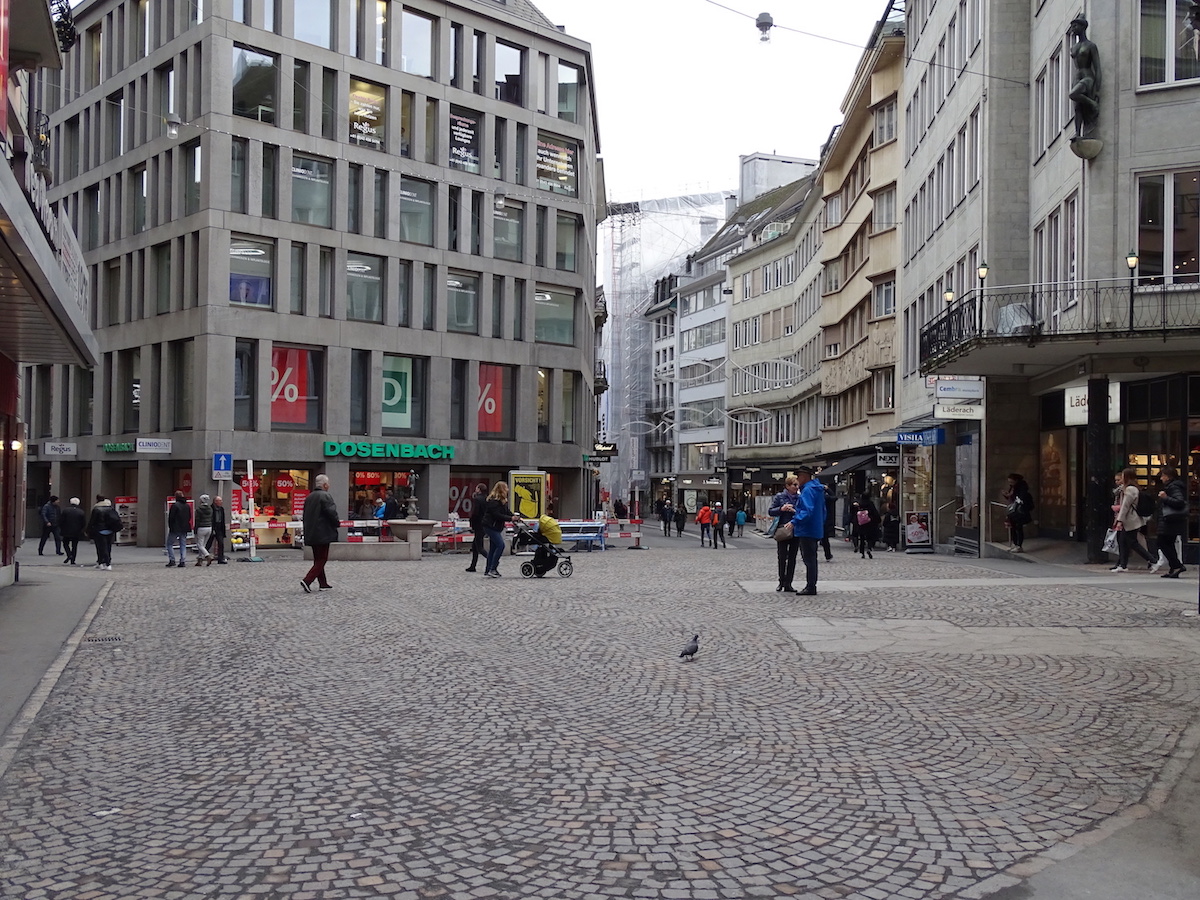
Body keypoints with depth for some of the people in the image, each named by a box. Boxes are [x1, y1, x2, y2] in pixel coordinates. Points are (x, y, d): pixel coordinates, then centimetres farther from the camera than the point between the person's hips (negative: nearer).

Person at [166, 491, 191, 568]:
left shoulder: (174, 505, -13)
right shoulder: (187, 506, 7)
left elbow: (171, 517, -12)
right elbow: (189, 517, 14)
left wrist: (170, 526, 1)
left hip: (175, 529, -6)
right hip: (184, 529, 6)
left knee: (169, 544, 6)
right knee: (183, 545, 9)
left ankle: (172, 560, -2)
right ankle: (183, 561, 3)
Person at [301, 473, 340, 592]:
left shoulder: (309, 497, 12)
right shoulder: (325, 496, -14)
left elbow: (306, 515, 16)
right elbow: (332, 513, -18)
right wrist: (338, 523, 0)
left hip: (311, 534, 9)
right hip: (323, 533, -9)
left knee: (318, 560, 15)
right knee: (321, 560, -3)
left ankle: (323, 583, 21)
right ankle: (307, 580, -14)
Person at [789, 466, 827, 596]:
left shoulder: (807, 490, -17)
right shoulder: (818, 490, 15)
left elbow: (807, 511, -27)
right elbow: (823, 511, 21)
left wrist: (794, 522, -28)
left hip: (807, 531, -10)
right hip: (816, 530, 10)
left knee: (809, 559, -6)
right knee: (811, 559, 15)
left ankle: (811, 587, -3)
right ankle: (811, 586, 21)